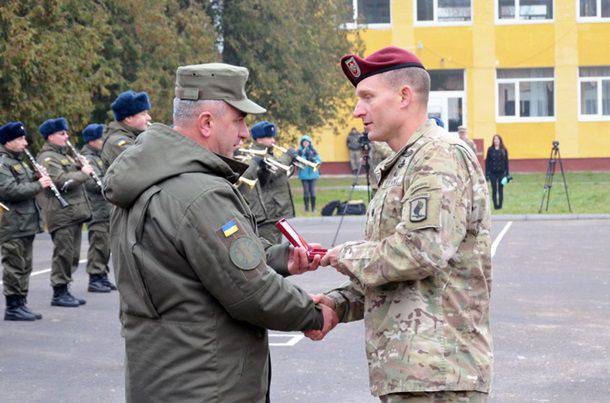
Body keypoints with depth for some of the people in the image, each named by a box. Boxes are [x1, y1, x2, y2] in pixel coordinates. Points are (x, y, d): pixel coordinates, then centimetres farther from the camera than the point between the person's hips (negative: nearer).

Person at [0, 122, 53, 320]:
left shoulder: (19, 161, 19)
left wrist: (37, 178, 6)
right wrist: (38, 185, -19)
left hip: (27, 224, 10)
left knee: (24, 267, 13)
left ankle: (21, 304, 20)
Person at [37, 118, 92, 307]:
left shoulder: (64, 154, 21)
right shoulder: (47, 158, -11)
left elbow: (73, 175, 31)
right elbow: (62, 181, -24)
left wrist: (80, 166, 10)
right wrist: (83, 173, -13)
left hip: (75, 212, 10)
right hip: (61, 214, -10)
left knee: (72, 255, 12)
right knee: (63, 254, -6)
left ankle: (64, 291, 19)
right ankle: (59, 294, 0)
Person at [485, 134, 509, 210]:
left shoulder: (504, 150, 1)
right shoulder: (490, 150, 1)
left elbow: (506, 162, 4)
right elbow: (487, 162, 2)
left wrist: (507, 174, 1)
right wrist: (487, 173, -3)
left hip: (501, 172, 0)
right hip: (492, 173, 0)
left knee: (500, 189, 4)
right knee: (494, 190, 1)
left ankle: (500, 205, 12)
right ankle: (495, 205, 7)